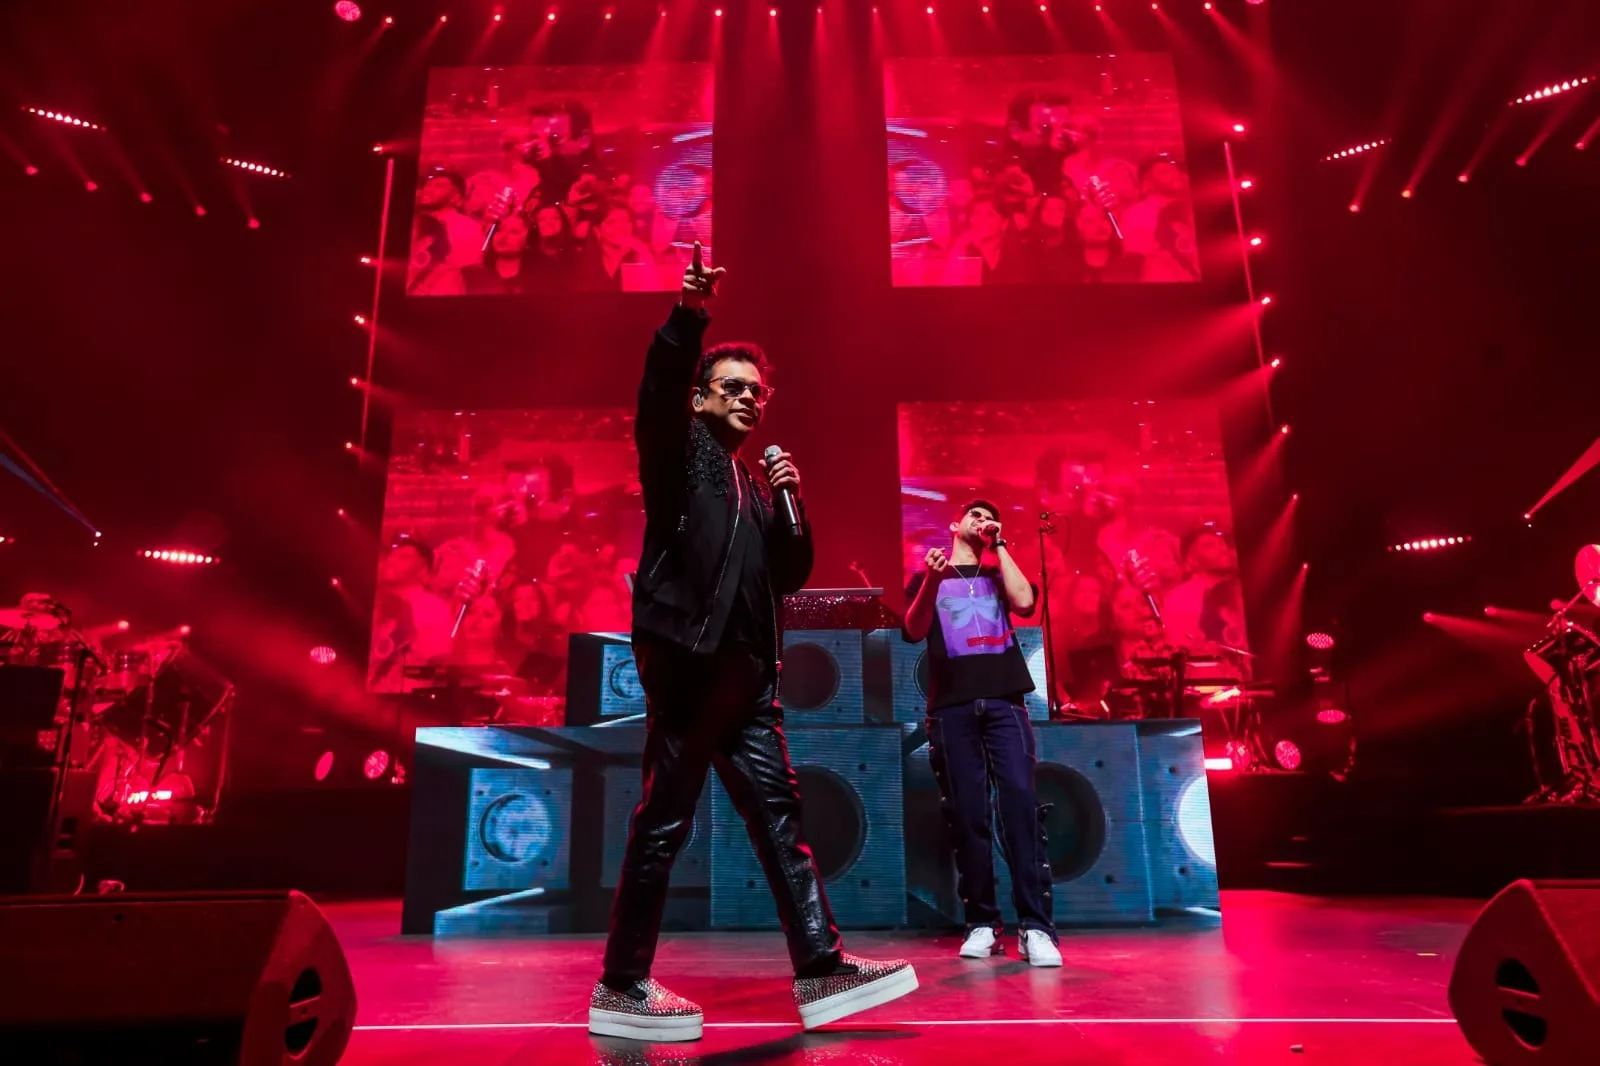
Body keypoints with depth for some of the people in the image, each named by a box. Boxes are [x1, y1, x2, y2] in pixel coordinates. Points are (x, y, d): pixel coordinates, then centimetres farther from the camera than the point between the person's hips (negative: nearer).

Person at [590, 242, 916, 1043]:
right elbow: (659, 389, -14)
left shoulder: (752, 481, 25)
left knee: (778, 810, 4)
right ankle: (622, 987, 4)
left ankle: (820, 968, 8)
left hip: (743, 669, 8)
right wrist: (689, 314, -27)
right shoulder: (680, 452, 7)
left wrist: (792, 504, 6)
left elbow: (790, 574, 20)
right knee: (666, 817, -5)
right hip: (686, 654, -7)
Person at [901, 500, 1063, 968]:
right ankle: (981, 923, 4)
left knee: (1020, 802, -12)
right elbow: (913, 631, 1)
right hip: (952, 706, 0)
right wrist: (931, 580, -14)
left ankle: (1036, 926, -12)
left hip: (1003, 701, 1)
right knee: (968, 813, -3)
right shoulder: (927, 579, 18)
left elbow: (1024, 602, -1)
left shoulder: (998, 574, 22)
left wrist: (999, 546, 6)